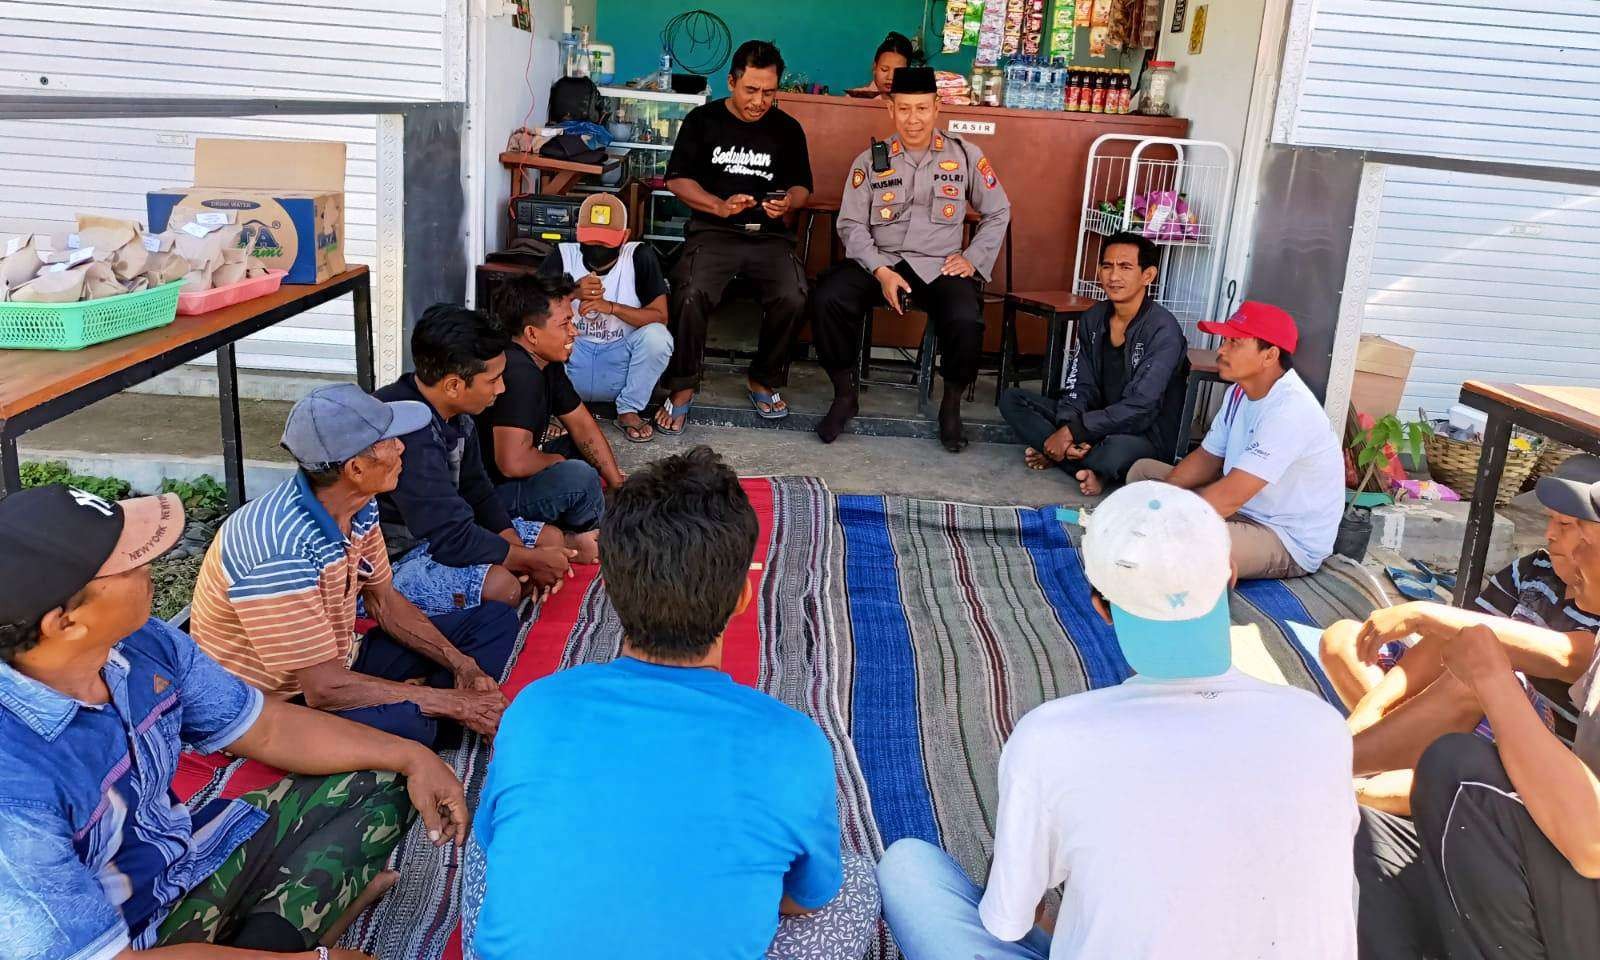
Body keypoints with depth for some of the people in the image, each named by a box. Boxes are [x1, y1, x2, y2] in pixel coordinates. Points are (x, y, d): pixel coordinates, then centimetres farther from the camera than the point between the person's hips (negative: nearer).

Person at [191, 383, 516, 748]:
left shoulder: (358, 507, -7)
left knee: (496, 620, 8)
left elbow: (384, 601, 7)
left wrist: (461, 664, -7)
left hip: (339, 664, 9)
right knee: (400, 721, -40)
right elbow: (324, 689, -31)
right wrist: (454, 703, -25)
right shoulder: (281, 551, -33)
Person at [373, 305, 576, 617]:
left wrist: (525, 558, -7)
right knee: (500, 585, -32)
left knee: (552, 538, 7)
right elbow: (454, 540, -30)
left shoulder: (456, 415, -2)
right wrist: (534, 560, -16)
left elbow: (478, 495, 7)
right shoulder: (409, 431, -32)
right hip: (387, 561, -10)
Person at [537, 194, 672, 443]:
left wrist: (611, 307, -28)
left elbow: (659, 316, -14)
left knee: (656, 335, -29)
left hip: (620, 364, 0)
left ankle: (629, 411, -6)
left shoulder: (640, 256, -9)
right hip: (571, 360, 1)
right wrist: (573, 293, -32)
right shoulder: (563, 256, -6)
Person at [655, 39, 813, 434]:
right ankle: (682, 387, -11)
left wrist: (787, 203, -9)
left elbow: (801, 186, 16)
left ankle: (764, 382, -1)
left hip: (770, 235, 2)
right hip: (713, 230, -1)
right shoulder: (703, 120, 7)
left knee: (792, 299, -27)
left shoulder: (788, 129, 11)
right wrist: (720, 207, -12)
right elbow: (677, 179, 4)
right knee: (691, 294, -31)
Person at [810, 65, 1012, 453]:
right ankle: (845, 394, -6)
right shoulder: (870, 161, 6)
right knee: (827, 299, -28)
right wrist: (881, 271, -13)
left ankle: (952, 405, -3)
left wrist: (973, 259, 1)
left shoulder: (966, 156, 6)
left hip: (940, 266, -1)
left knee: (966, 321, -32)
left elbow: (998, 212, 15)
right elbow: (851, 223, 2)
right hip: (879, 261, 1)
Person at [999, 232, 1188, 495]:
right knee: (1012, 400, -5)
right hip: (1099, 422, 7)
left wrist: (1073, 432, -26)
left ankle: (1055, 457, -9)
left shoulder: (1163, 330, -19)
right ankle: (1091, 469, -16)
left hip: (1147, 436, -7)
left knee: (1116, 452, -42)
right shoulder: (1093, 319, 3)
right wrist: (1066, 429, -20)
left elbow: (1139, 407, -25)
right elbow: (1080, 387, 1)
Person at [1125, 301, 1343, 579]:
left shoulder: (1289, 410, -28)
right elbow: (1208, 457, 10)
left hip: (1290, 541, -10)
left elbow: (1230, 497, -32)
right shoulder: (1240, 392, 3)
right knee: (1142, 471, 10)